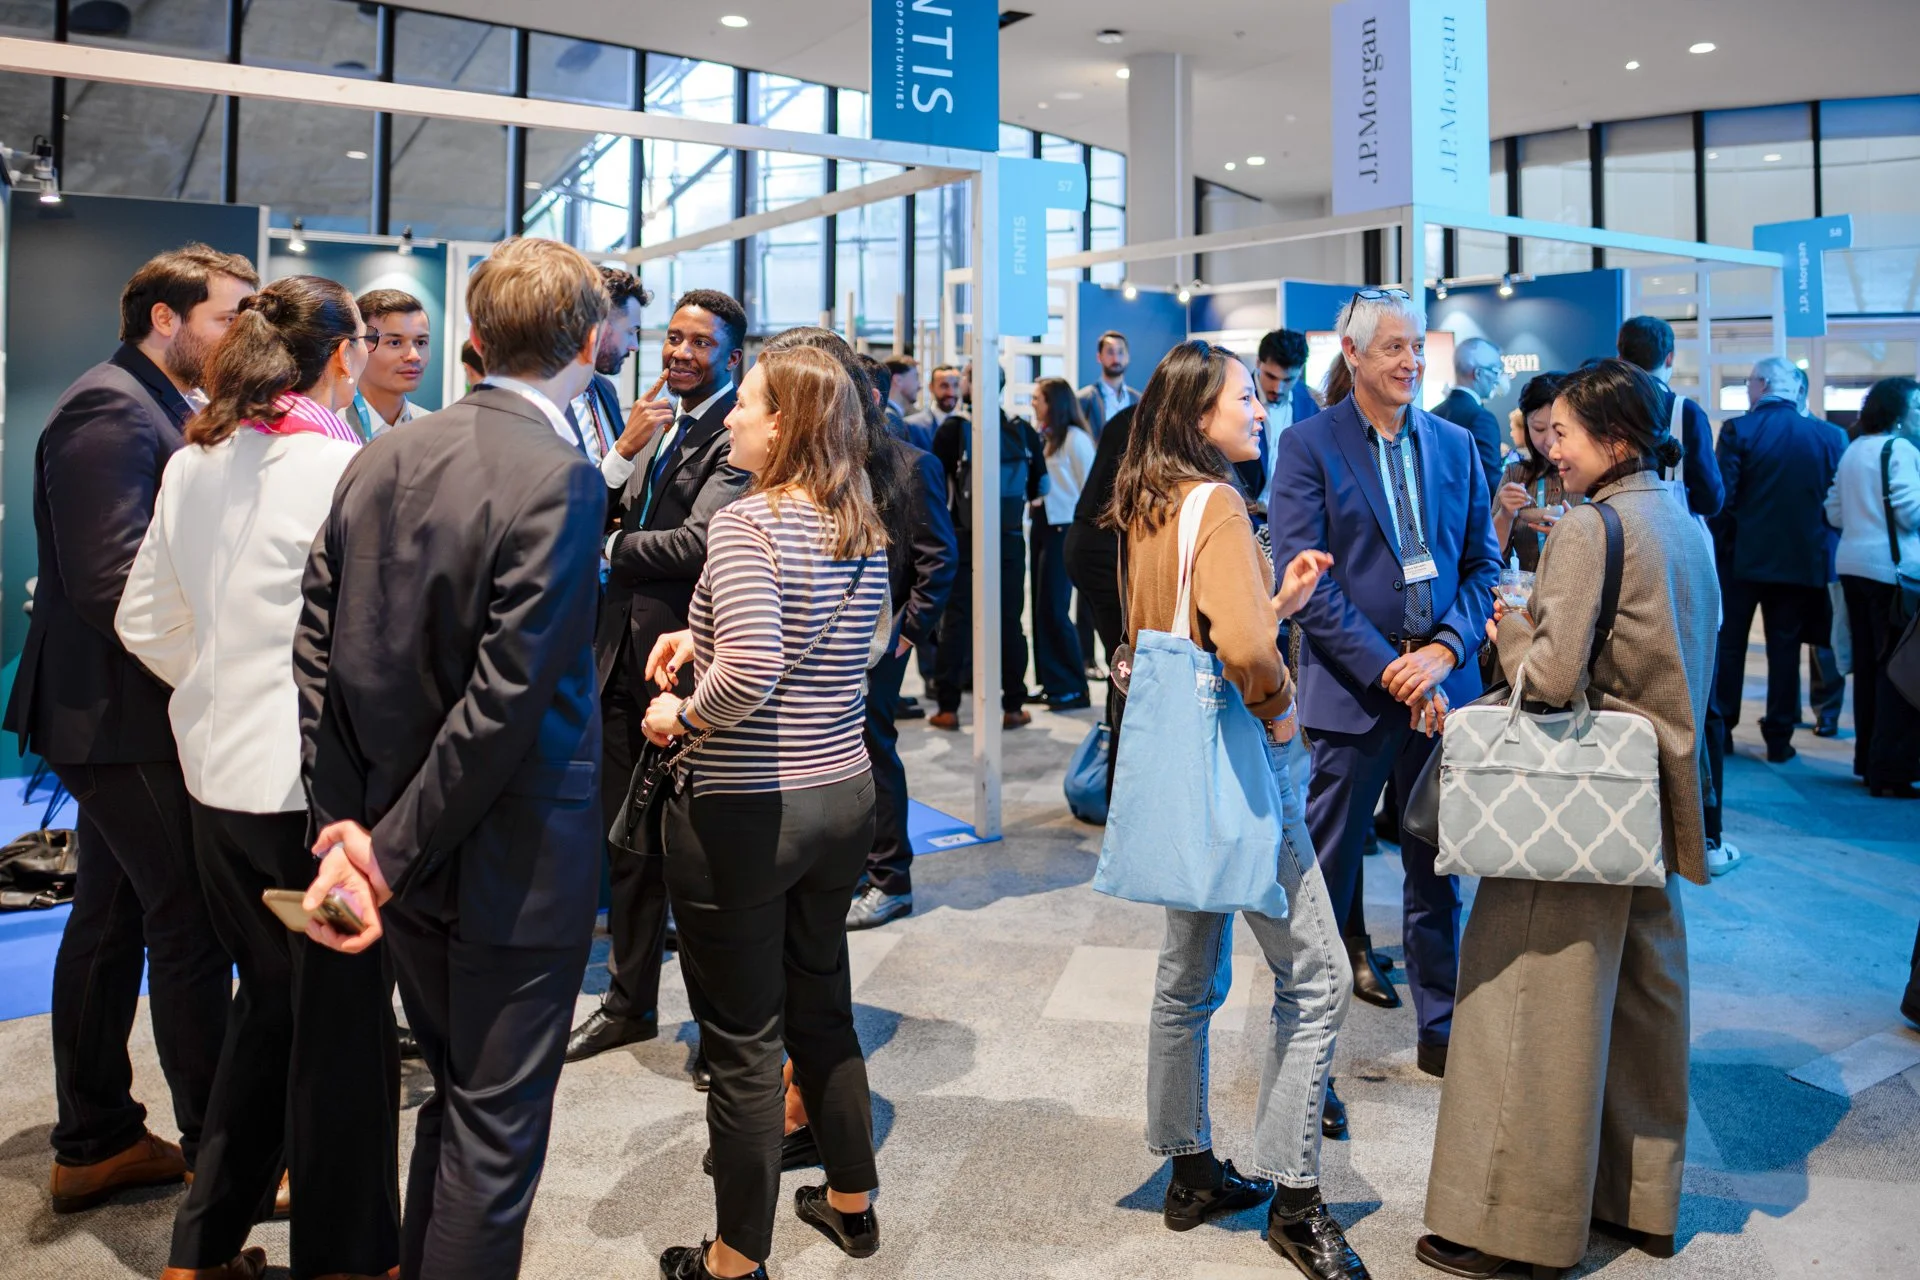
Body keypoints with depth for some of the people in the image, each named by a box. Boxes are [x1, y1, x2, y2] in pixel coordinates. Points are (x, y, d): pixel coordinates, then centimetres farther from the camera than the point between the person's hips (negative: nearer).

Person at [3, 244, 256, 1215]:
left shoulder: (151, 407, 16)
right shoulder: (110, 409, -16)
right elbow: (110, 581, -24)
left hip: (121, 710, 10)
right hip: (126, 715, -10)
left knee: (112, 918, 16)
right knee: (192, 926, -3)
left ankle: (93, 1142, 28)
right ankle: (220, 1154, 9)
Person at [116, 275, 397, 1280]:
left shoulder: (193, 464, 6)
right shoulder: (348, 470, -16)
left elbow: (144, 621, 12)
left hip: (221, 774, 7)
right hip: (321, 778, -7)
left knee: (268, 1000, 21)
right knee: (341, 1023, 7)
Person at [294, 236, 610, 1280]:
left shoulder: (381, 458, 2)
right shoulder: (561, 480, -20)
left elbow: (318, 645, 2)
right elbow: (506, 699, -23)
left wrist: (347, 821, 1)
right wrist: (390, 854, -13)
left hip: (408, 851, 7)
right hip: (515, 862, -7)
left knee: (456, 1093, 25)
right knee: (497, 1122, 9)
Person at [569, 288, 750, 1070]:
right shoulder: (654, 422, 13)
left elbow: (701, 541, -26)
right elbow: (603, 516, 10)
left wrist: (613, 549, -9)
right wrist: (622, 451, -9)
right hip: (626, 654, 8)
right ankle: (630, 1003, 35)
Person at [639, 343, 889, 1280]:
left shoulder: (747, 523, -17)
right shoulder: (866, 532, 6)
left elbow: (751, 670, -30)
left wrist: (679, 719, -12)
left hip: (744, 813, -8)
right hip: (843, 793, 8)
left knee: (743, 1040, 7)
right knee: (822, 1007, 23)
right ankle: (851, 1201, 40)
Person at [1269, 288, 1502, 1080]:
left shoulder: (1455, 444, 10)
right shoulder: (1309, 445, -4)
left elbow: (1484, 563, 9)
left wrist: (1445, 649, -8)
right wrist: (1386, 669, -15)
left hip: (1441, 686, 4)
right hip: (1352, 691, -4)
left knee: (1439, 869, 15)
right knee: (1325, 874, 4)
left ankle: (1441, 1031, 31)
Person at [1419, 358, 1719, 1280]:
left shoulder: (1589, 526, -16)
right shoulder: (1685, 523, 11)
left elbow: (1555, 675, -21)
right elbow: (1683, 663, 17)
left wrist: (1509, 631, -2)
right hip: (1653, 791, 9)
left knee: (1540, 999, 0)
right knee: (1642, 991, 17)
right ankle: (1641, 1200, 31)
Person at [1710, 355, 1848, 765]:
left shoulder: (1737, 430, -10)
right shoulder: (1830, 435, 0)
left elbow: (1722, 497, -12)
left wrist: (1716, 545, -2)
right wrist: (1822, 548, 12)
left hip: (1744, 557, -2)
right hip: (1802, 559, 2)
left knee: (1728, 644, 9)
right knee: (1785, 649, 8)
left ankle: (1719, 730, 12)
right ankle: (1779, 739, 11)